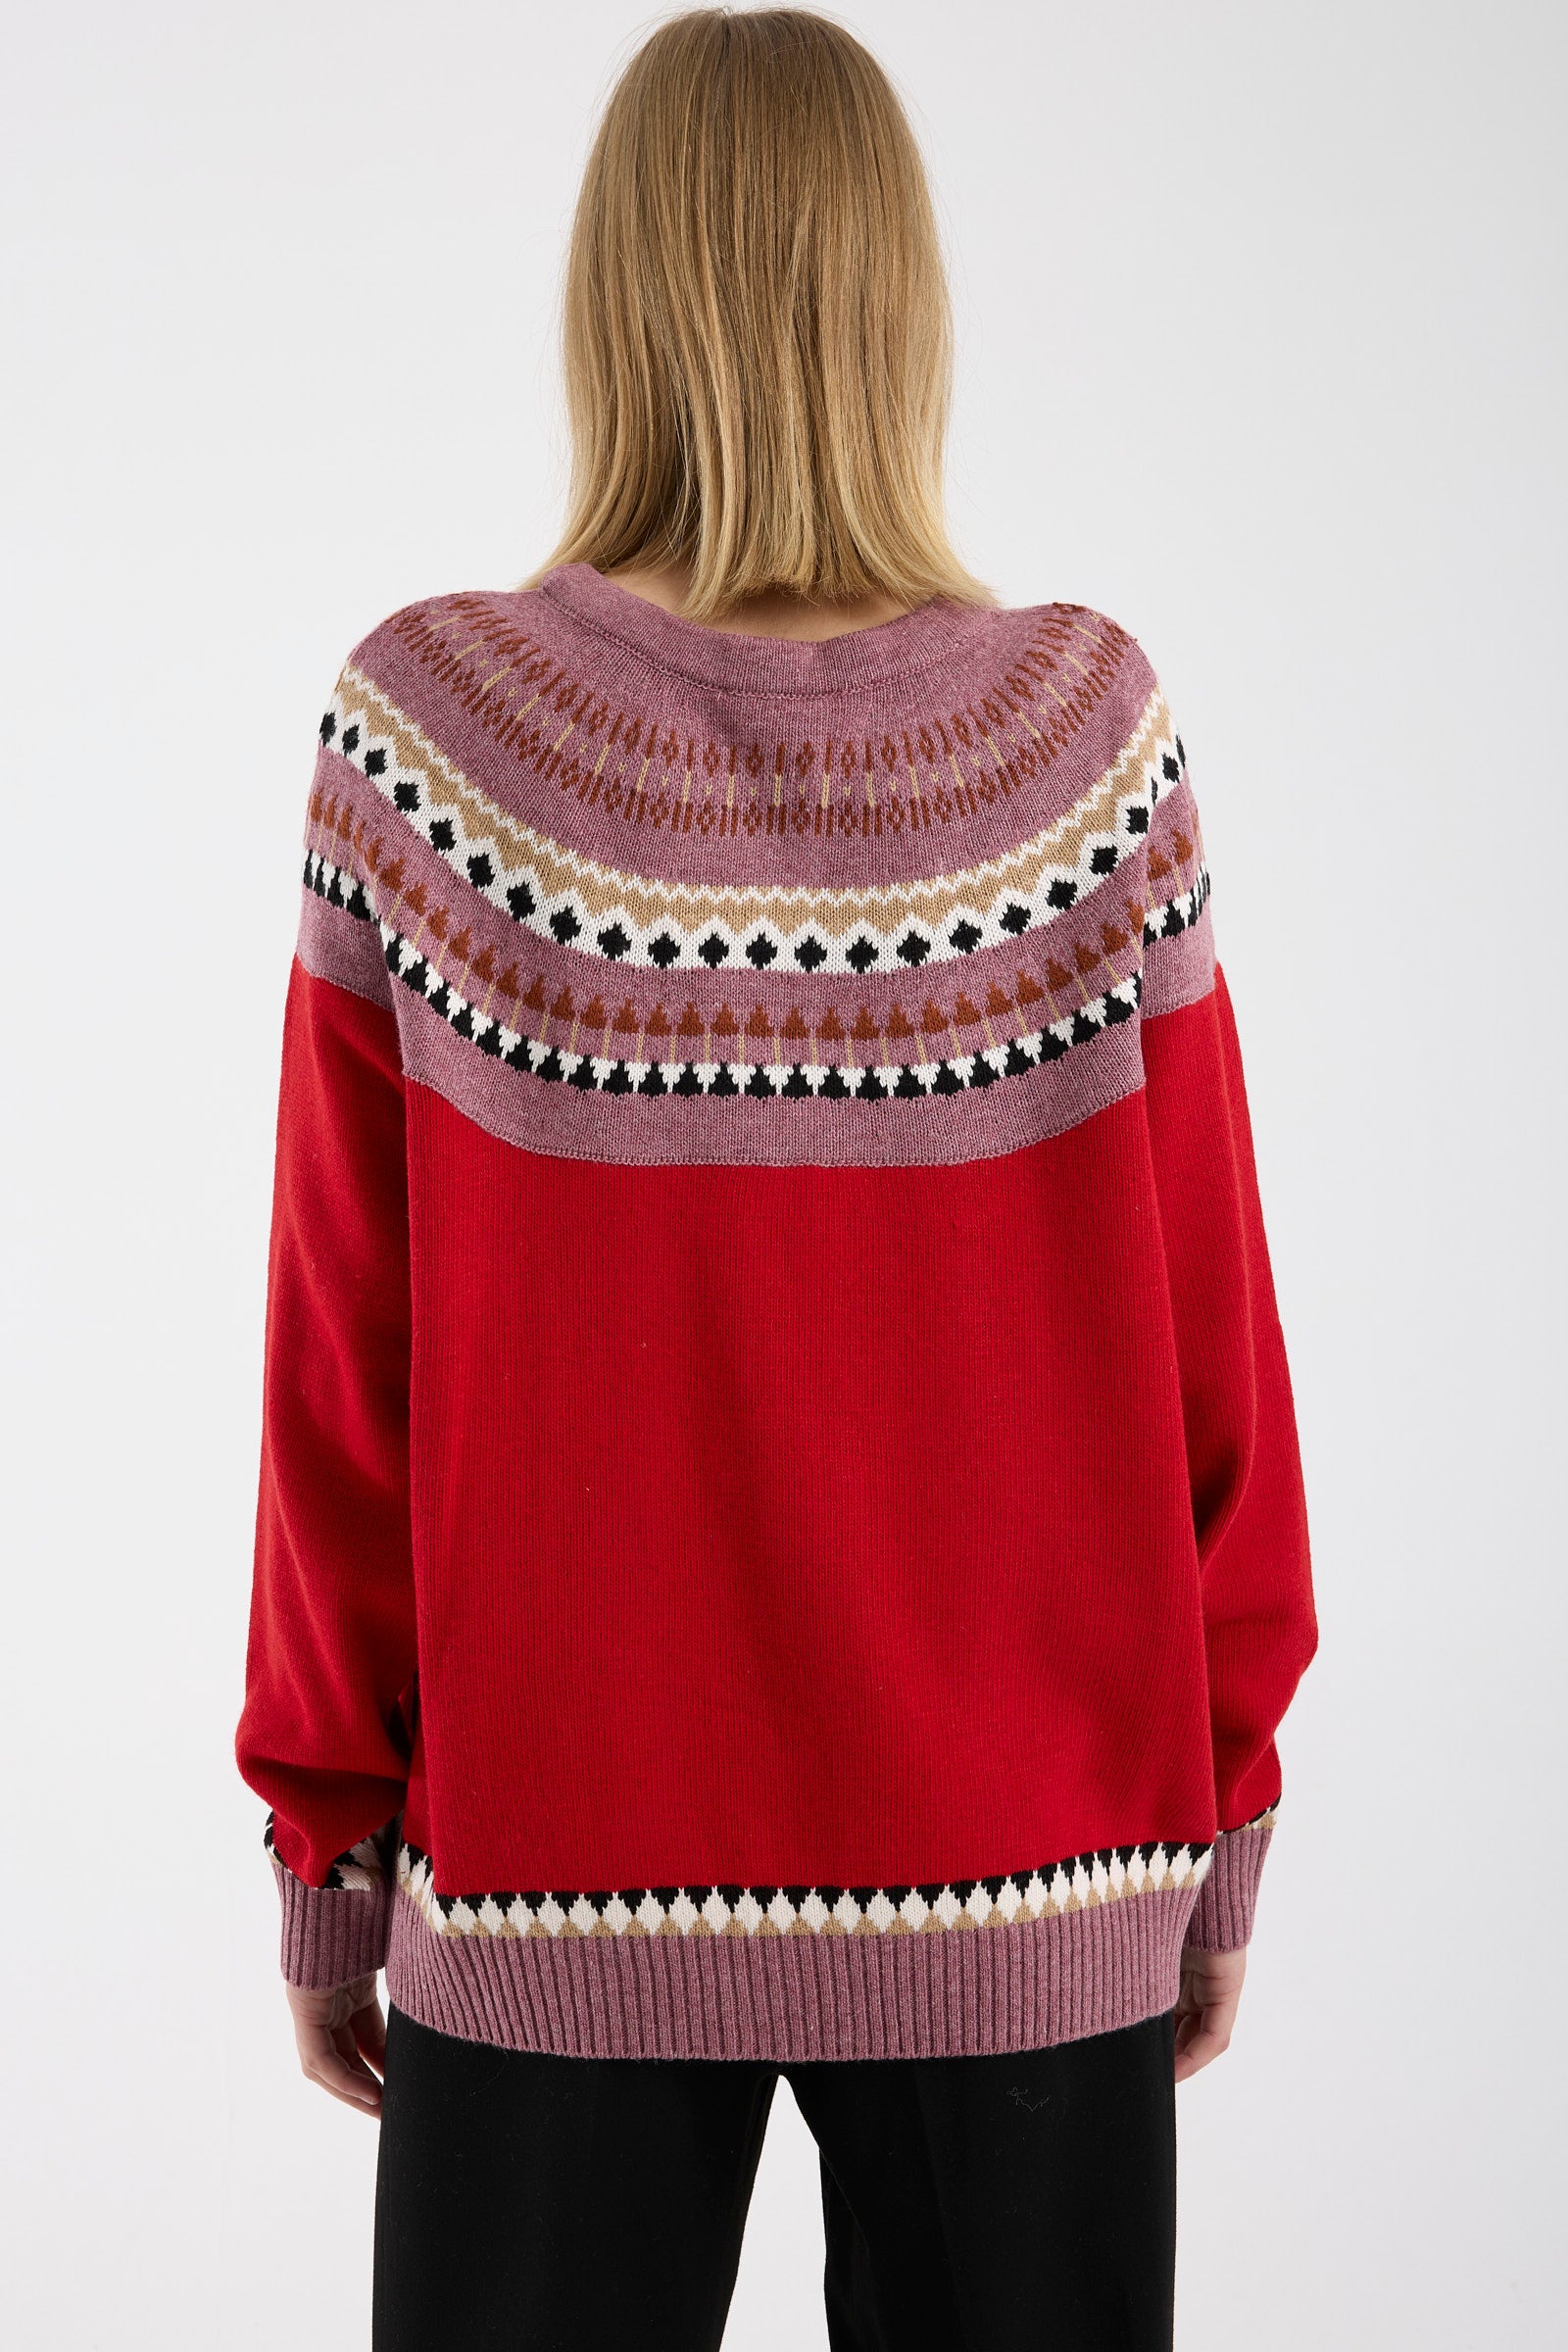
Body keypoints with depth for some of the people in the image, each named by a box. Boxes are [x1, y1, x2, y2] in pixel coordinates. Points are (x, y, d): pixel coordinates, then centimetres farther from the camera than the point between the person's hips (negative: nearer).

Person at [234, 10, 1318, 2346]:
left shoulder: (425, 738, -11)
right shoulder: (1088, 742, -9)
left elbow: (339, 1376, -6)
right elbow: (1211, 1353, -4)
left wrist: (327, 1845, 6)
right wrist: (1222, 1816, 9)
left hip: (558, 1886, 0)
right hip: (1031, 1886, 1)